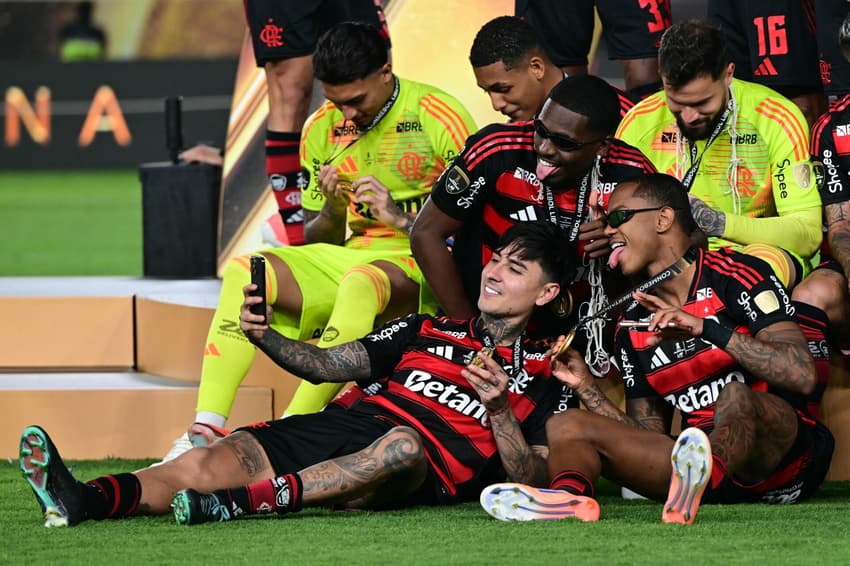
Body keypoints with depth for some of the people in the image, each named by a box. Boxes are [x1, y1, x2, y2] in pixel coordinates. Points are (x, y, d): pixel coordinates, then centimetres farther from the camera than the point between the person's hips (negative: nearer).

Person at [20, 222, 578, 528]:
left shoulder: (544, 376, 15)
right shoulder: (429, 331, 29)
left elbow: (532, 479, 2)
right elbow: (325, 364, 23)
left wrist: (500, 408, -13)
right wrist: (265, 338, 4)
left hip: (421, 475, -5)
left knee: (403, 444, -43)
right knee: (207, 461, -23)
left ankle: (241, 502, -52)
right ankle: (83, 501, -49)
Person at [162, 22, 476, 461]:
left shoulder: (438, 116, -8)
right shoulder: (323, 128, 9)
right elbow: (317, 242, 15)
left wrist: (401, 216, -20)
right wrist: (333, 210, -7)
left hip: (424, 263, -6)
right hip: (353, 257, 6)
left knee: (361, 282, -39)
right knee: (243, 271, -18)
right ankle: (205, 432, -29)